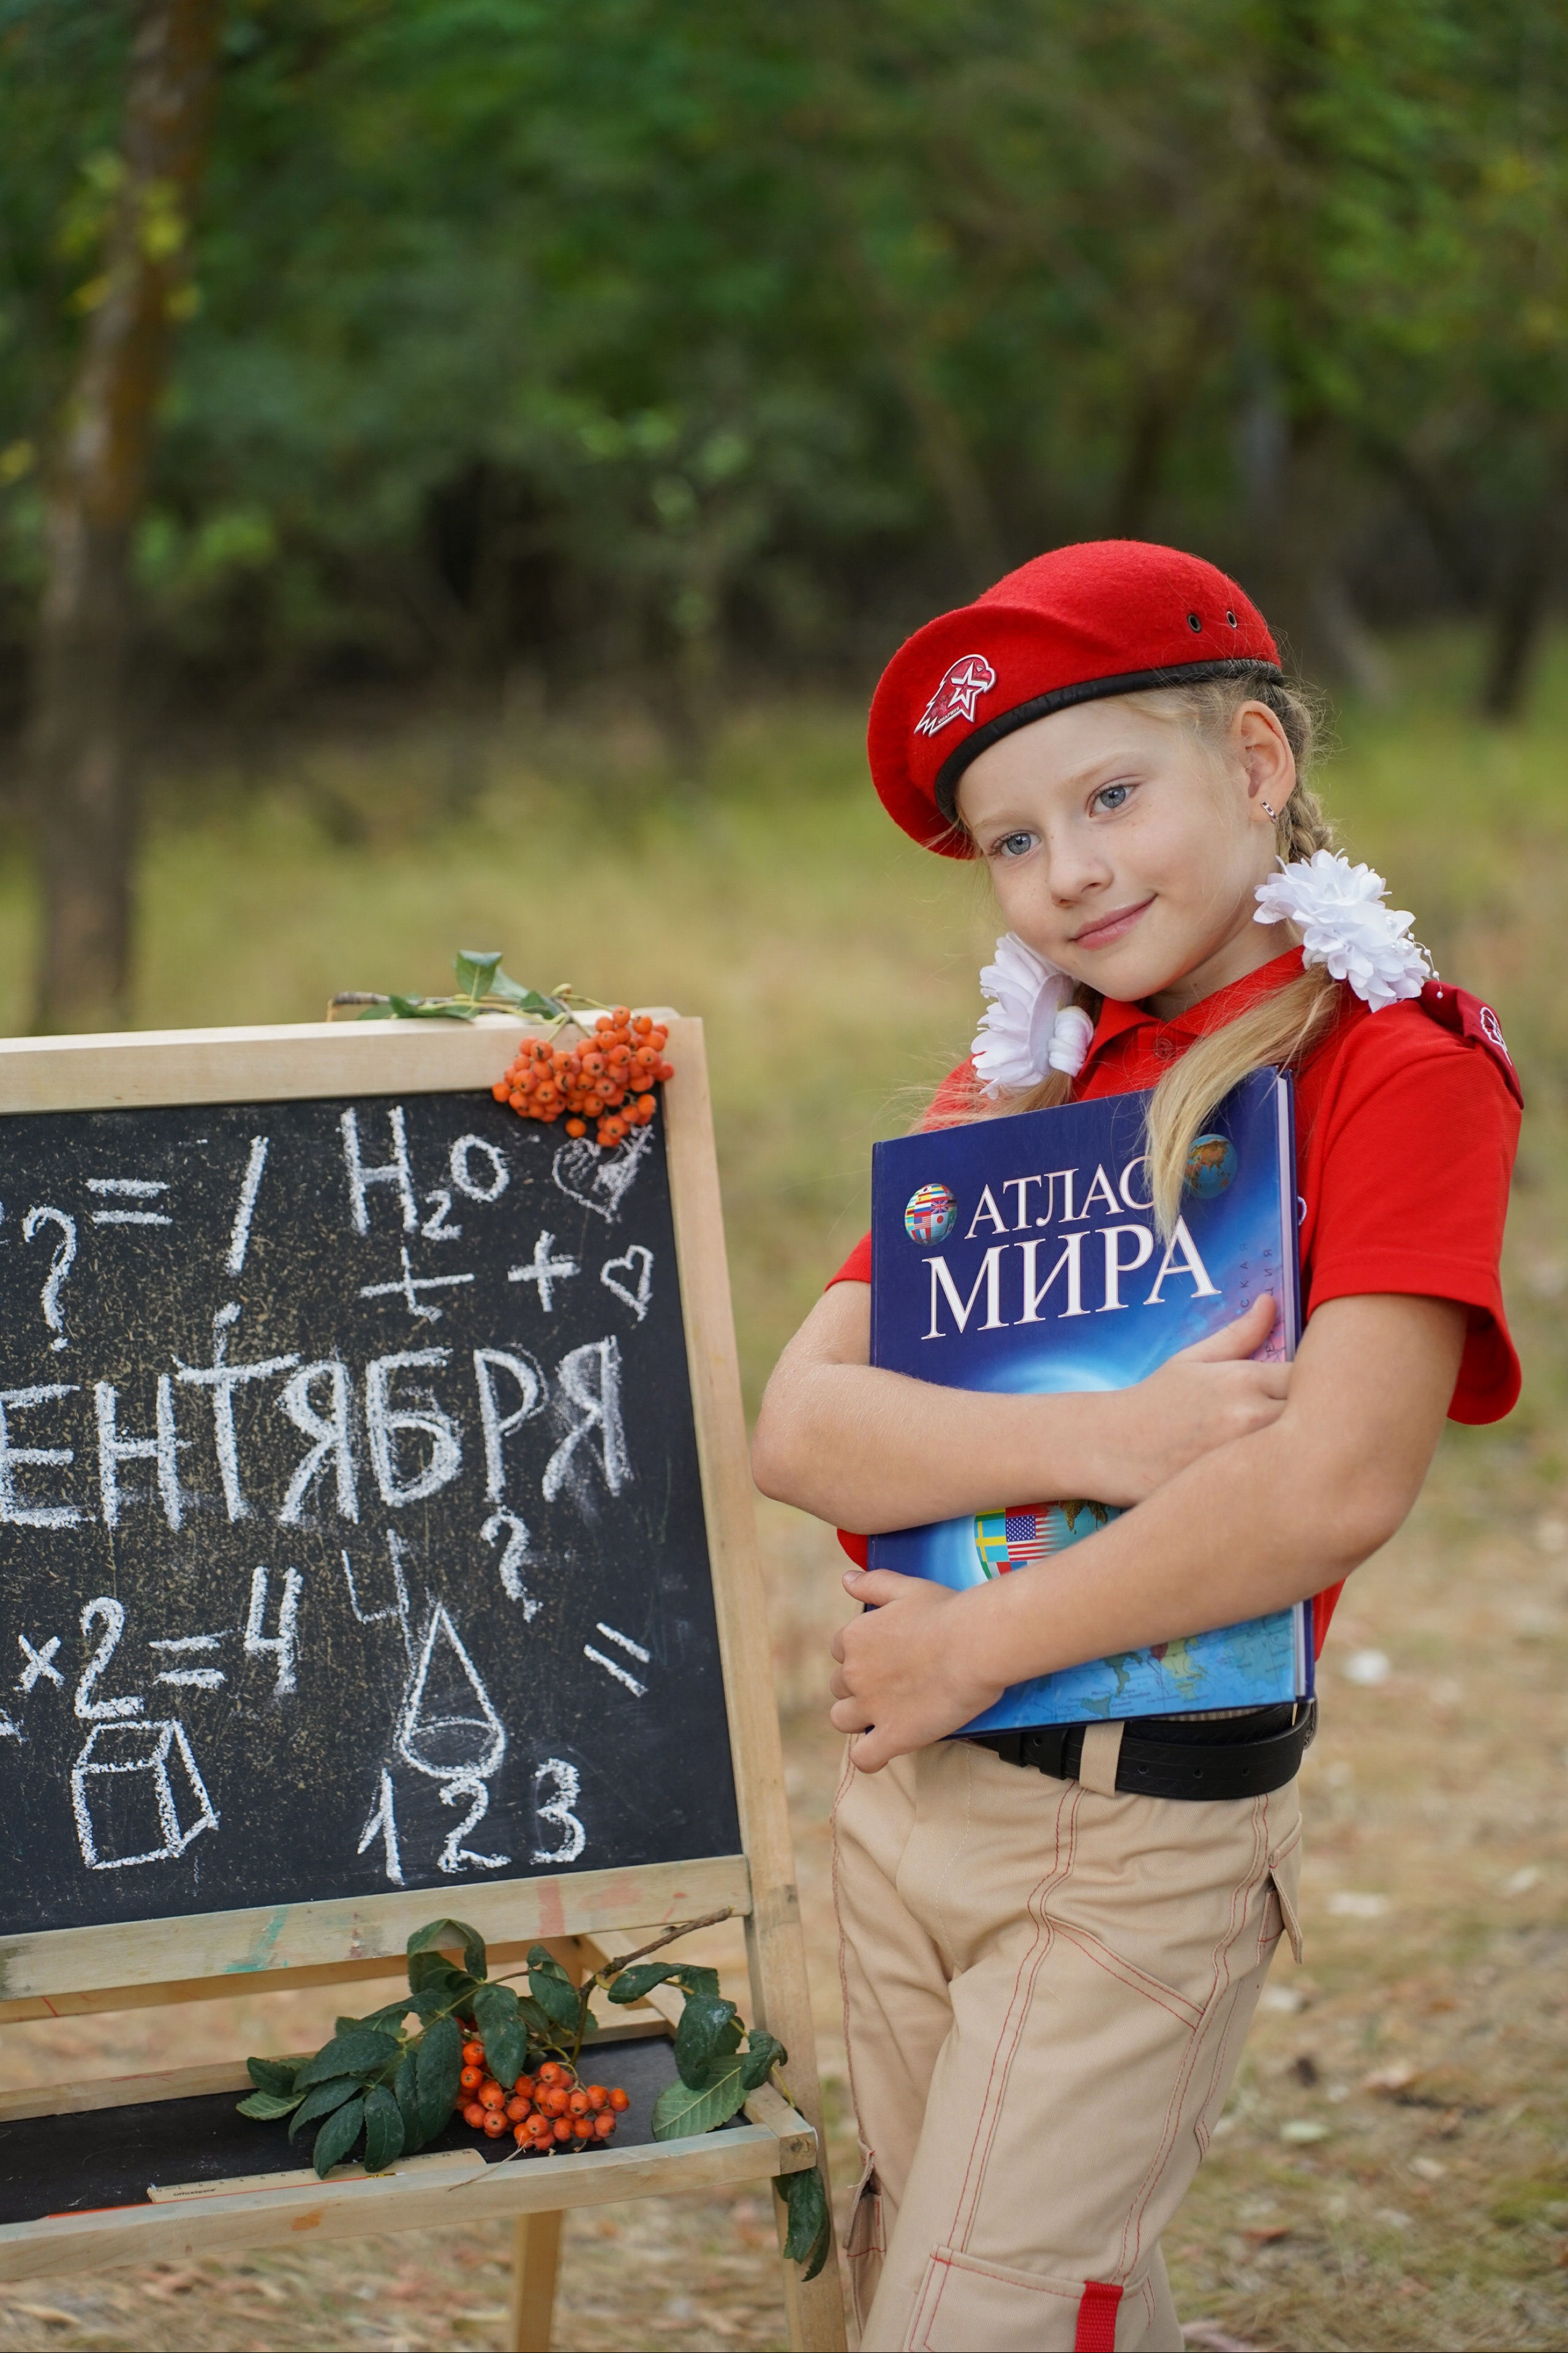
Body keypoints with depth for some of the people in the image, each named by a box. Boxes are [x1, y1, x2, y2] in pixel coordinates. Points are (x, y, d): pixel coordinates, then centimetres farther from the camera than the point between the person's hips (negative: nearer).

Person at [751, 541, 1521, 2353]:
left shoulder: (1397, 1065, -9)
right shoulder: (1008, 1088, 11)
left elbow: (1333, 1490, -22)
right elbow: (800, 1426, -2)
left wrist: (979, 1643, -15)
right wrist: (1109, 1441, -19)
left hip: (1146, 1835, -7)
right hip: (905, 1789, 7)